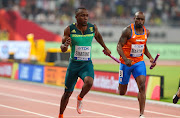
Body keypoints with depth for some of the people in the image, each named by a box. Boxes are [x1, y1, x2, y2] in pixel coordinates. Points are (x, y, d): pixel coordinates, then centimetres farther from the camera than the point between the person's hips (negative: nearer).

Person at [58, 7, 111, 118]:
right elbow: (63, 49, -5)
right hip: (73, 64, 0)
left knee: (89, 82, -31)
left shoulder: (93, 28, -3)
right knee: (67, 93, 8)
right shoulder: (69, 29, -8)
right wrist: (65, 45, -28)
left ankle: (80, 99, 0)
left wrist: (105, 48, 33)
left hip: (87, 64, 1)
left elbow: (98, 36, 21)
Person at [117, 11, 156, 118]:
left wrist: (151, 58, 8)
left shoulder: (147, 32, 4)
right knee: (122, 92, 5)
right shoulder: (128, 30, -12)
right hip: (126, 63, -3)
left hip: (139, 62, 3)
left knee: (142, 87, -16)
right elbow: (119, 46, -14)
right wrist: (125, 59, -28)